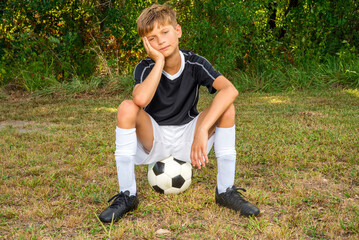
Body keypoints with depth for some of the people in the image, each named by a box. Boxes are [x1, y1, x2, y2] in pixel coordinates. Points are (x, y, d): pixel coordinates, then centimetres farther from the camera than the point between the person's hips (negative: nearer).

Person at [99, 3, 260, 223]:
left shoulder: (195, 63, -12)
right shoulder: (145, 68, -14)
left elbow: (230, 90, -32)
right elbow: (141, 99, -39)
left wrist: (202, 130, -41)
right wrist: (160, 60, -29)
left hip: (188, 138, 1)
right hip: (154, 138, -1)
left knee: (226, 107, -23)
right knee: (127, 108, -30)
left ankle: (226, 190, -14)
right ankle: (127, 195, -20)